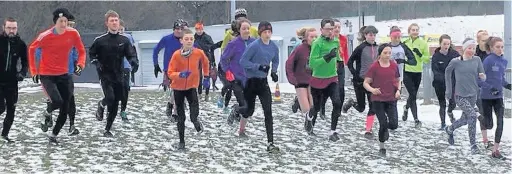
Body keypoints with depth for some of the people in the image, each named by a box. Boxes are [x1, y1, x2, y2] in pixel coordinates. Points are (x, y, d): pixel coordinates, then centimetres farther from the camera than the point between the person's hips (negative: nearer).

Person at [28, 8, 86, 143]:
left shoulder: (73, 33, -8)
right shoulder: (45, 36, -16)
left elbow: (81, 51, 6)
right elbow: (31, 49, 1)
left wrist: (80, 64, -12)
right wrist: (34, 71, 1)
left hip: (64, 75, 4)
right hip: (47, 76, -4)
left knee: (65, 109, 2)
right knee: (57, 101, -24)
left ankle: (53, 135, 20)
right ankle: (47, 114, 11)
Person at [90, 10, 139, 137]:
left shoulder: (124, 40, 0)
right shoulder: (100, 40, -4)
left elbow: (131, 55, -3)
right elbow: (92, 53, 9)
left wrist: (134, 62, -25)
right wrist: (96, 63, -9)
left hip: (119, 76, 3)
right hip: (105, 75, -2)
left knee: (115, 105, 5)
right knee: (110, 97, -24)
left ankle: (107, 130, 20)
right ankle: (101, 106, 13)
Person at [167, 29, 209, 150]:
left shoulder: (199, 53, -12)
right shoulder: (176, 55, -17)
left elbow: (205, 62, 10)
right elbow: (170, 73, -16)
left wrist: (206, 76, 11)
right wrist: (180, 74, -34)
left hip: (192, 86, 0)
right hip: (178, 88, 0)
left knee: (194, 115, -26)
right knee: (181, 117, 8)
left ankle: (195, 120, 6)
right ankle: (181, 141, 20)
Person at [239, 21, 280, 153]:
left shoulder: (274, 47, 0)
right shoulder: (254, 46, -17)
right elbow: (243, 61, -18)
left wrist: (273, 71, 0)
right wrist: (259, 66, -26)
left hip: (263, 82, 4)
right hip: (250, 82, -4)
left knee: (268, 112, -7)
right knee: (249, 110, 10)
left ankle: (270, 143, -8)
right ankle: (241, 130, 44)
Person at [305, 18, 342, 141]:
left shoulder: (336, 41, 1)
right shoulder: (317, 43, -17)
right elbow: (312, 63, -24)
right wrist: (327, 57, -32)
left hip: (332, 78, 4)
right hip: (318, 79, -4)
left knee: (337, 103, -14)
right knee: (317, 106, 11)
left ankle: (333, 132, -3)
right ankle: (309, 119, 46)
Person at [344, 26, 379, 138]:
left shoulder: (378, 48, 2)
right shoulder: (361, 48, -11)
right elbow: (349, 62, -6)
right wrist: (355, 74, -14)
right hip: (360, 81, -3)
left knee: (373, 107, -4)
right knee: (361, 108, 7)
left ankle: (368, 130, 4)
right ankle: (351, 102, 41)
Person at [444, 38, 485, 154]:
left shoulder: (477, 60, -2)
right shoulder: (455, 62, -9)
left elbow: (482, 78, 1)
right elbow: (448, 73, 8)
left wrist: (482, 76, -23)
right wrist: (449, 90, 10)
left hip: (472, 95, 4)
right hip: (460, 95, -4)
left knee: (465, 119, 17)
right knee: (472, 115, -22)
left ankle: (450, 129, 48)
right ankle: (473, 144, -13)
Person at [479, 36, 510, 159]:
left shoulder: (504, 61, 4)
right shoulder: (488, 60, -15)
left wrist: (507, 85, -2)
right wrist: (490, 88, -25)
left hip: (498, 96, 4)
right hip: (486, 96, -4)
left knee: (500, 123, -8)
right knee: (488, 123, 8)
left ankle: (496, 150, -3)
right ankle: (484, 138, 42)